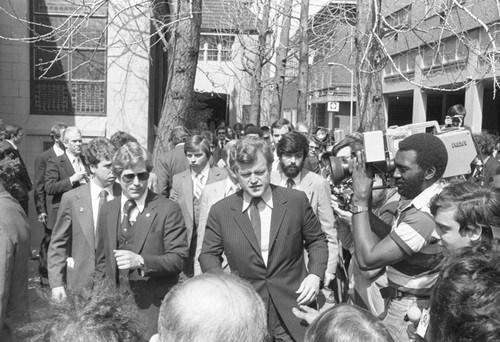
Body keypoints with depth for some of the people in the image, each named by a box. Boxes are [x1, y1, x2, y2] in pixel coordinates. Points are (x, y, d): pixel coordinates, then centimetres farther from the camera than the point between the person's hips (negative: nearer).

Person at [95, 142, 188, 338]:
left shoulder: (168, 210, -8)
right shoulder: (108, 209, 8)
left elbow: (178, 259, -11)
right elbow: (102, 259, 15)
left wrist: (141, 261, -24)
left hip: (154, 306, -4)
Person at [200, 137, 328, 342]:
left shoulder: (297, 201, -3)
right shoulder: (220, 211, -2)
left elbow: (317, 240, 7)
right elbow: (209, 254, 5)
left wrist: (315, 274, -9)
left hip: (293, 310, 0)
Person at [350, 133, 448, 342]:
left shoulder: (426, 214, -28)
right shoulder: (414, 198, 1)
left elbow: (367, 259, -28)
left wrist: (360, 199, -24)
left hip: (409, 312, -8)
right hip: (403, 303, 8)